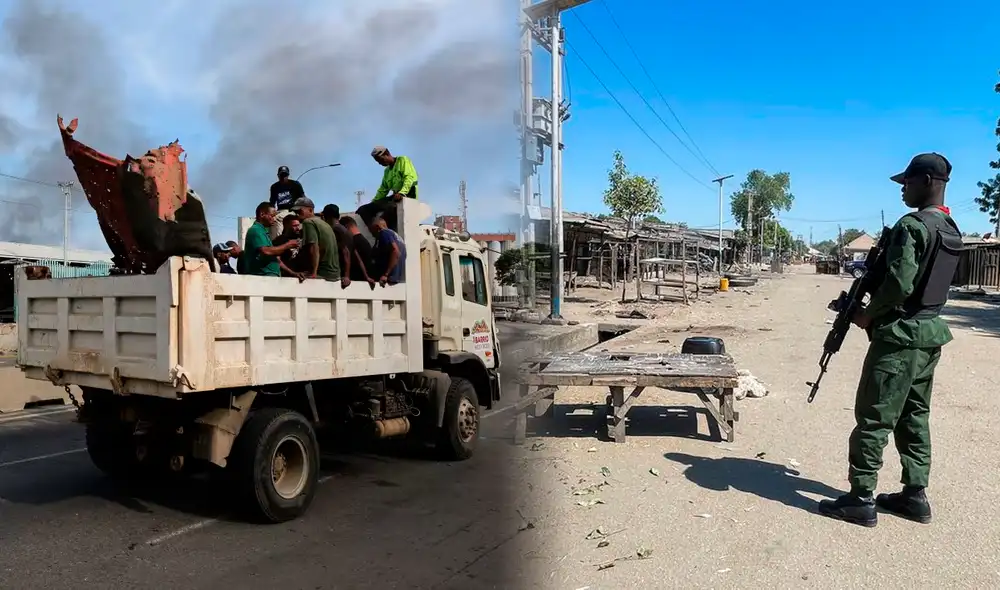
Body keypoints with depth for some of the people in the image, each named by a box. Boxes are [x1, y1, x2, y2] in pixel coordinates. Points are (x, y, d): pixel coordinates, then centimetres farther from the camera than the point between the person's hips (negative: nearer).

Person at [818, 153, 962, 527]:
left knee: (874, 418, -3)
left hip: (900, 335, -9)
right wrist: (872, 279, 12)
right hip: (930, 332, 9)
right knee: (914, 416, 15)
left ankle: (861, 500, 3)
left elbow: (899, 284, -23)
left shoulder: (912, 225, -17)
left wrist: (868, 315, -8)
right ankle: (915, 496, 21)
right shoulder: (952, 231, 13)